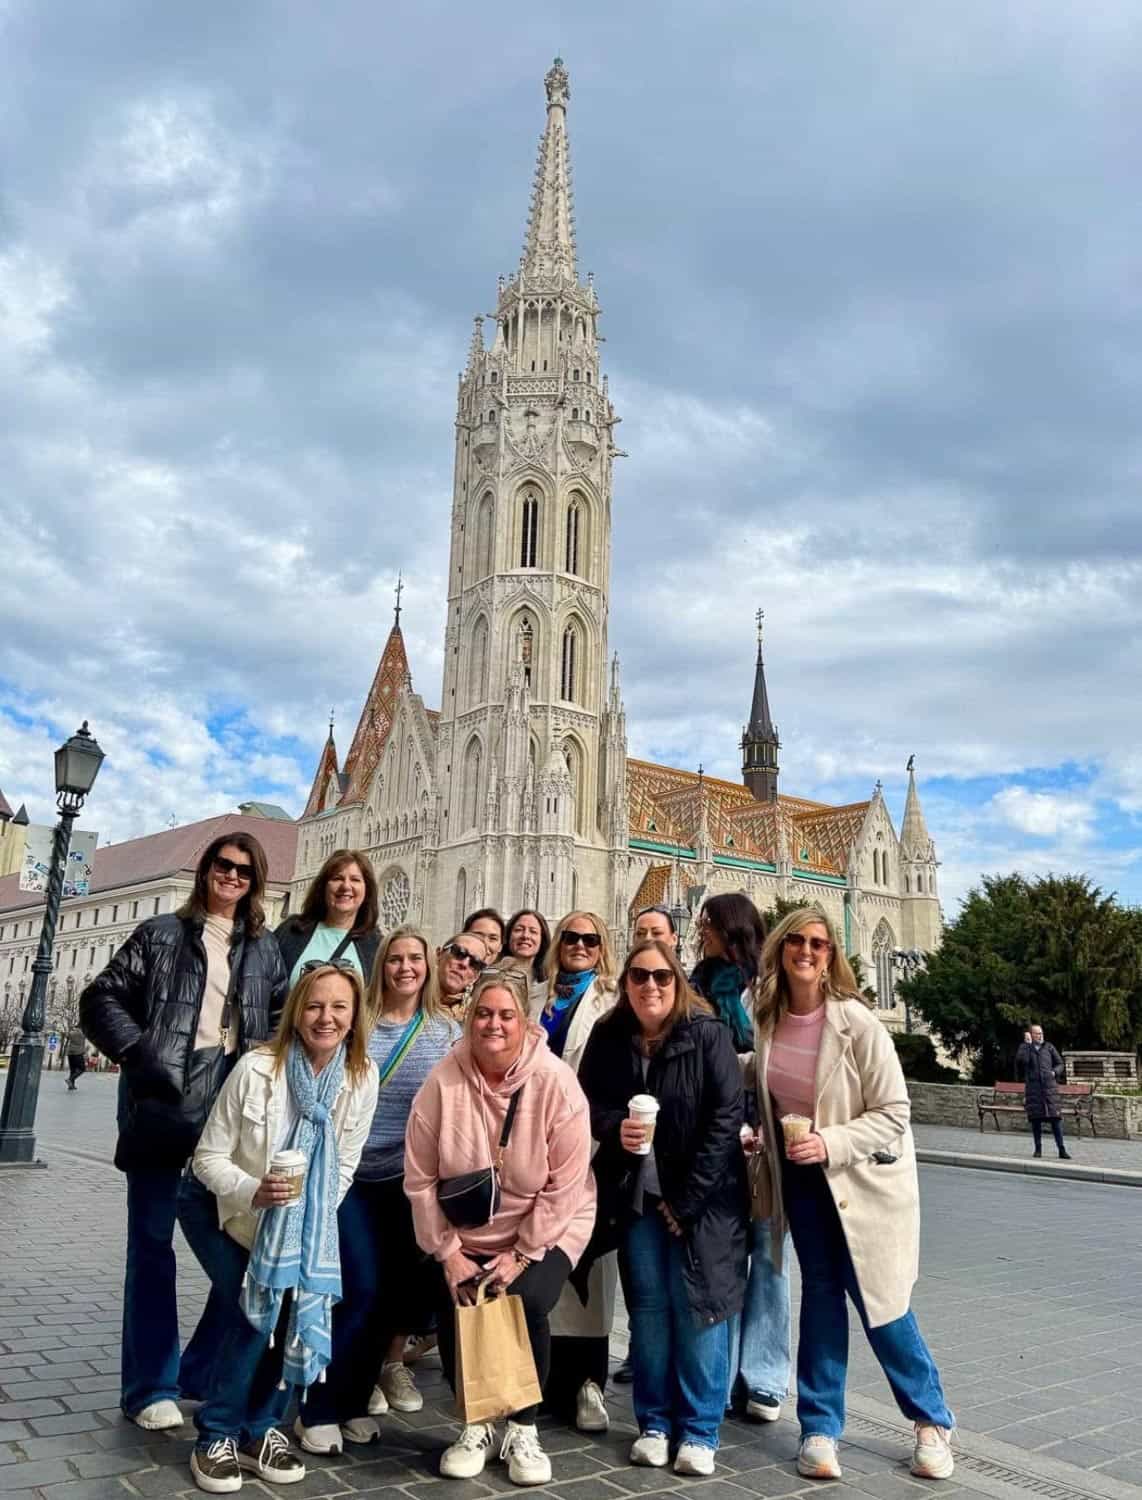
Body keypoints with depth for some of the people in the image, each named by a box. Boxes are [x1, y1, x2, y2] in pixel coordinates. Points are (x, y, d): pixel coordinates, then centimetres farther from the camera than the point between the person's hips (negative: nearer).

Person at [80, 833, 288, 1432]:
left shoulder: (264, 948, 14)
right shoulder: (161, 934, 7)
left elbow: (286, 1015, 13)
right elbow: (102, 1000, 2)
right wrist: (138, 1052, -10)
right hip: (164, 1099, -3)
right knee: (152, 1241, 4)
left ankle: (207, 1370, 20)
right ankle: (152, 1385, 15)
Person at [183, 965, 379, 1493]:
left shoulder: (363, 1077, -17)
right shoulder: (256, 1069, -26)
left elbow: (344, 1165, -6)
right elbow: (209, 1158, -19)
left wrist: (309, 1225, -11)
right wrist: (253, 1192, -36)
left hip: (298, 1224, 3)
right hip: (224, 1210, -3)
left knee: (298, 1311, -9)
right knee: (255, 1313, -17)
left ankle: (261, 1429, 15)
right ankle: (217, 1437, 4)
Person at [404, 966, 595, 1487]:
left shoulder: (555, 1082, -20)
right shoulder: (443, 1080, -15)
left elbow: (565, 1186, -15)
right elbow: (420, 1177, -9)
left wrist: (522, 1255, -16)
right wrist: (447, 1253, -10)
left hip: (544, 1233, -2)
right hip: (463, 1235, 2)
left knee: (526, 1302, -24)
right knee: (454, 1308, -15)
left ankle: (523, 1429, 4)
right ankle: (475, 1425, 16)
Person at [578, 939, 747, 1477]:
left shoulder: (708, 1034, -13)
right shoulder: (608, 1037, -2)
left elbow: (726, 1117, -14)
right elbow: (587, 1101, 8)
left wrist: (686, 1199, -14)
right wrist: (615, 1126, -16)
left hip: (703, 1195, -3)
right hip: (636, 1191, 3)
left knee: (697, 1305, 1)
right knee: (648, 1306, 9)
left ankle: (699, 1431, 16)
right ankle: (654, 1423, 23)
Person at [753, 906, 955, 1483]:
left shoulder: (856, 1022, -21)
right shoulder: (767, 1019, -6)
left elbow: (893, 1113, -17)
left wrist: (831, 1143, -27)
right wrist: (758, 1135, -2)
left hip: (863, 1176, -4)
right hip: (802, 1175, 4)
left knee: (879, 1302, 5)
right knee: (820, 1292, 10)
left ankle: (932, 1421, 28)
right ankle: (820, 1429, 24)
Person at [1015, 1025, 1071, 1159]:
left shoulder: (1048, 1047, 11)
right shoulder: (1024, 1047, 8)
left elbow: (1060, 1064, 17)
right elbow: (1021, 1059, -12)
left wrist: (1054, 1072, -2)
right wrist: (1028, 1043, -9)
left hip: (1050, 1086, 0)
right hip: (1033, 1087, 0)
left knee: (1055, 1118, -6)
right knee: (1036, 1118, 2)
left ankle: (1062, 1150, -5)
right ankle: (1038, 1149, 11)